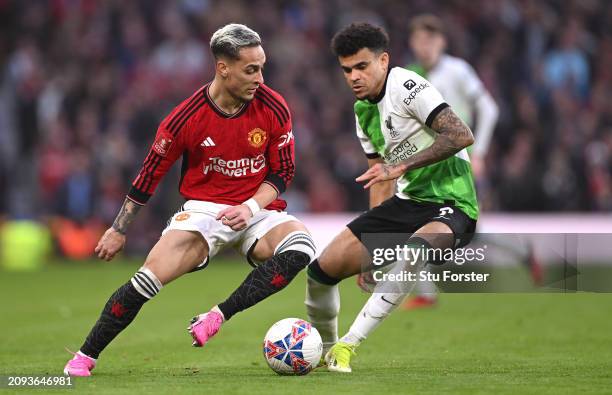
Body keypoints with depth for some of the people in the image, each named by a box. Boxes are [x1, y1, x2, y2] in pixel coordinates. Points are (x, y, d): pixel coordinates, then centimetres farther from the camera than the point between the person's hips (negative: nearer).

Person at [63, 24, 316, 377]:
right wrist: (119, 230, 5)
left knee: (300, 247, -31)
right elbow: (150, 176, 0)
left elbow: (282, 173, 2)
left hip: (257, 210, 1)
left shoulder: (274, 109, -9)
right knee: (151, 276, -21)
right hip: (203, 210, -1)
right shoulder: (187, 118, -12)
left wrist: (251, 207, -16)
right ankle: (85, 357, -5)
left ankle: (219, 315, -26)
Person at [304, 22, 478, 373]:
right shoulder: (363, 111, 11)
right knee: (324, 267, 0)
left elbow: (462, 135, -25)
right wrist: (370, 251, 16)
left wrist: (402, 165, -26)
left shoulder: (406, 86, -15)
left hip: (452, 205, -8)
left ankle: (347, 346, -31)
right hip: (408, 202, 8)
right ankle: (323, 349, 26)